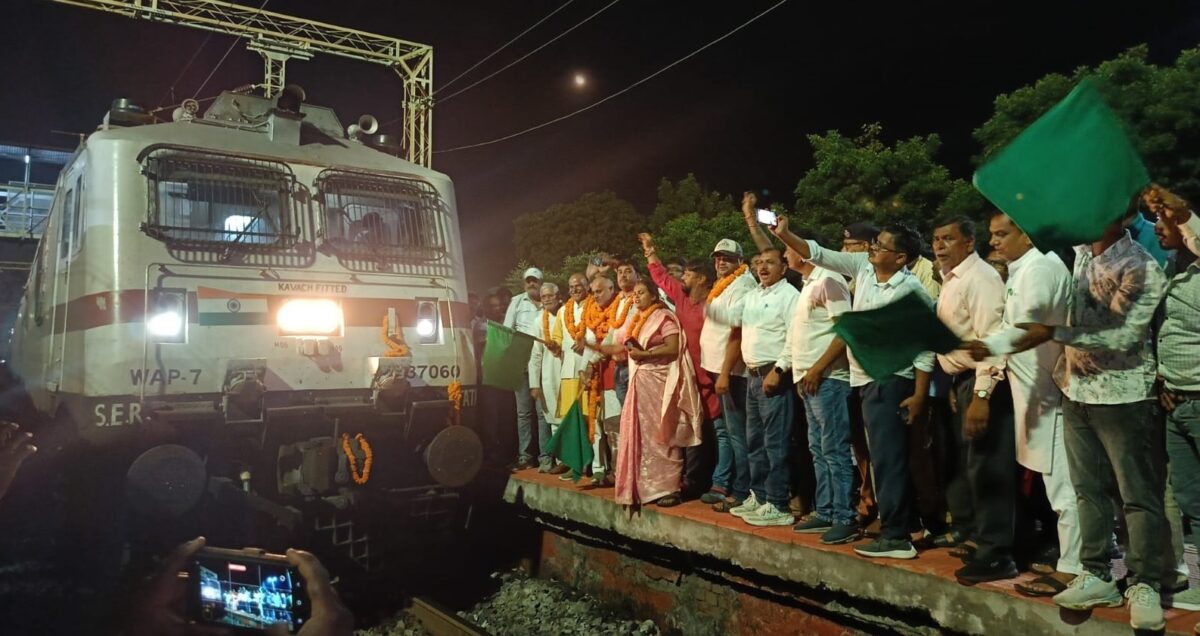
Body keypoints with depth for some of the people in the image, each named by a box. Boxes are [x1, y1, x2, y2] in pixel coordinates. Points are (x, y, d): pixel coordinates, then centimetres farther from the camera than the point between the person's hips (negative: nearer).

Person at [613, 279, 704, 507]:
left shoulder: (664, 317, -5)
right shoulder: (637, 321, 20)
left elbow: (673, 348, -16)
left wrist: (644, 354, -16)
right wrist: (631, 350, 4)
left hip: (659, 382, -8)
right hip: (640, 383, 8)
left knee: (661, 436, -7)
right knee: (642, 436, 7)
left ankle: (669, 488, -2)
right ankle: (646, 487, 13)